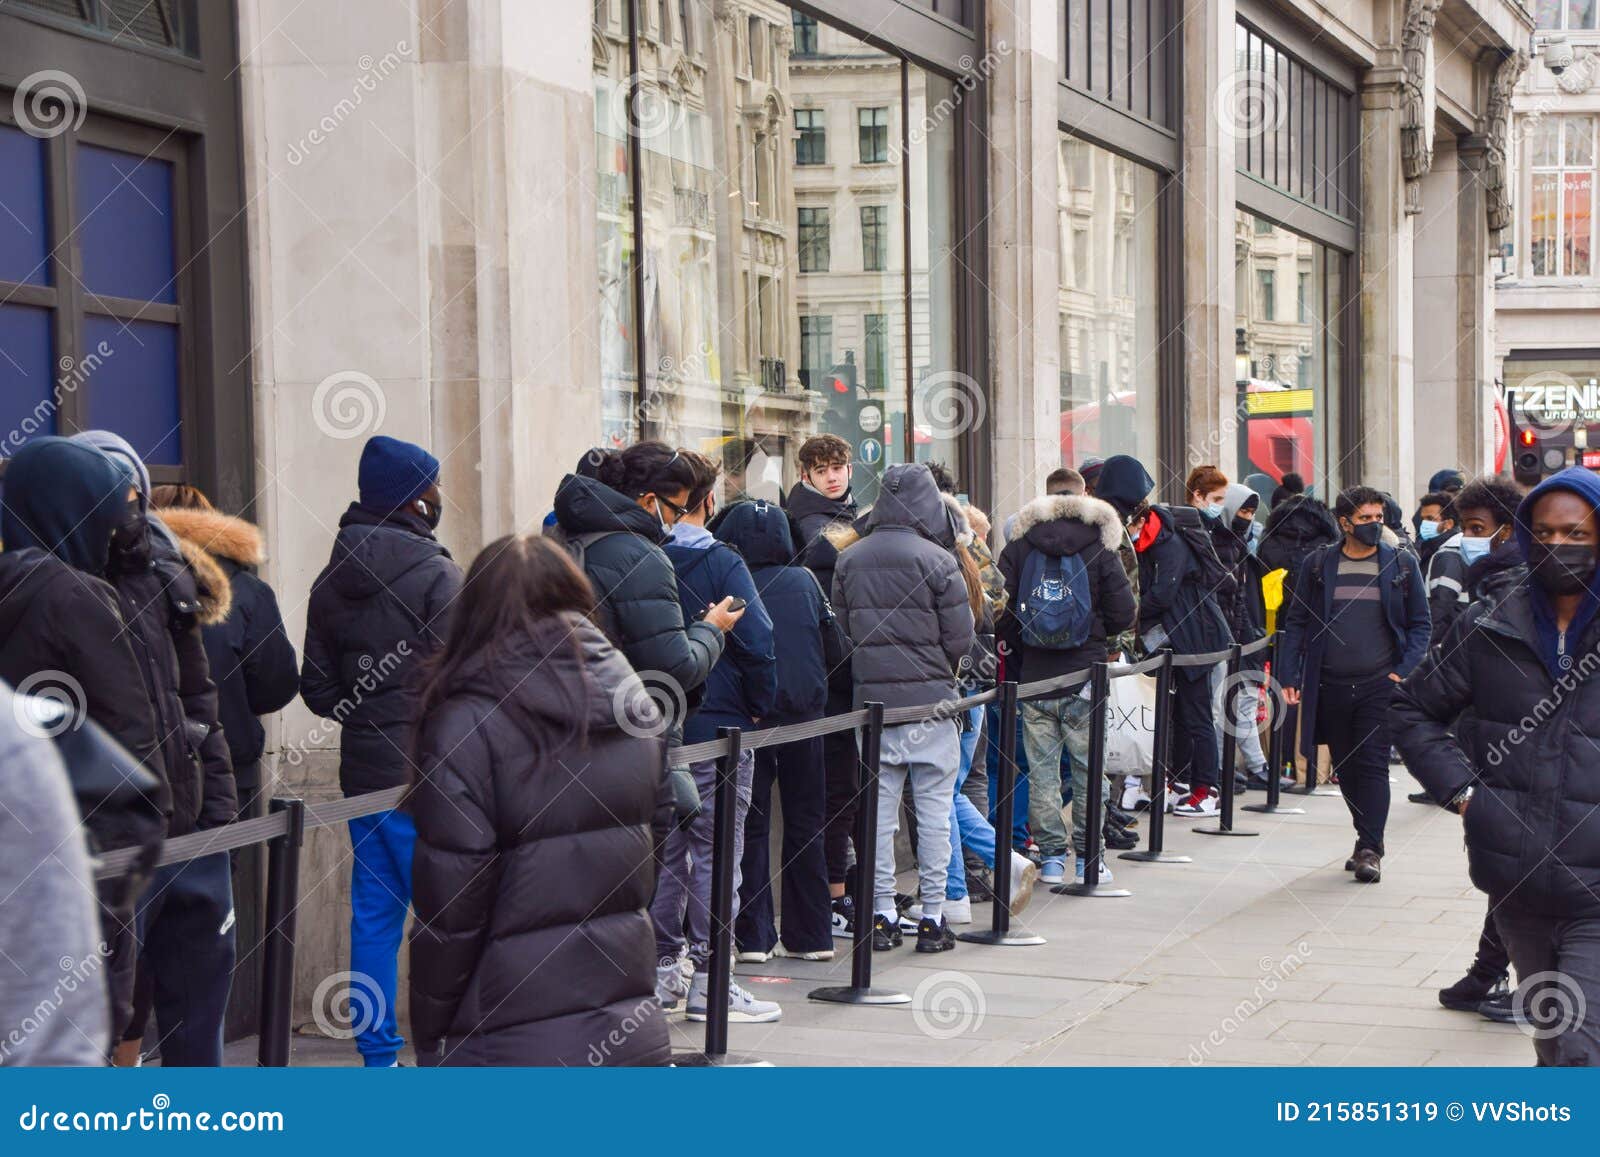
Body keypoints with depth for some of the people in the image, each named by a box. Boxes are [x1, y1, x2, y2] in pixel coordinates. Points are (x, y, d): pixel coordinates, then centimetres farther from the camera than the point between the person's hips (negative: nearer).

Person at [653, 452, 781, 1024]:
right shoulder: (720, 562, -12)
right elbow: (757, 643, -15)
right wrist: (760, 707, -1)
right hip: (717, 724, -5)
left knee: (664, 848, 14)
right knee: (715, 852, 1)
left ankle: (662, 968, 18)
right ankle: (708, 979, 3)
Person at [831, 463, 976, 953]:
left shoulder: (849, 559, 2)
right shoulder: (936, 560, -10)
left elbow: (840, 626, 7)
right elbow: (960, 638, -7)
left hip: (871, 697, 4)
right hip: (929, 699, -4)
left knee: (879, 808, 9)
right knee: (934, 808, 3)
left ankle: (882, 915, 11)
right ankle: (932, 917, 6)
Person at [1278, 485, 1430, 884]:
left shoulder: (1401, 564, 4)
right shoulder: (1318, 566, 6)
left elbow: (1420, 624, 7)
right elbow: (1296, 622, 8)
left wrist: (1405, 670, -6)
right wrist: (1289, 675, -1)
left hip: (1379, 684, -2)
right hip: (1330, 686, 2)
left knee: (1373, 765, -8)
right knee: (1345, 768, 10)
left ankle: (1370, 850, -6)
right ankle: (1368, 836, 26)